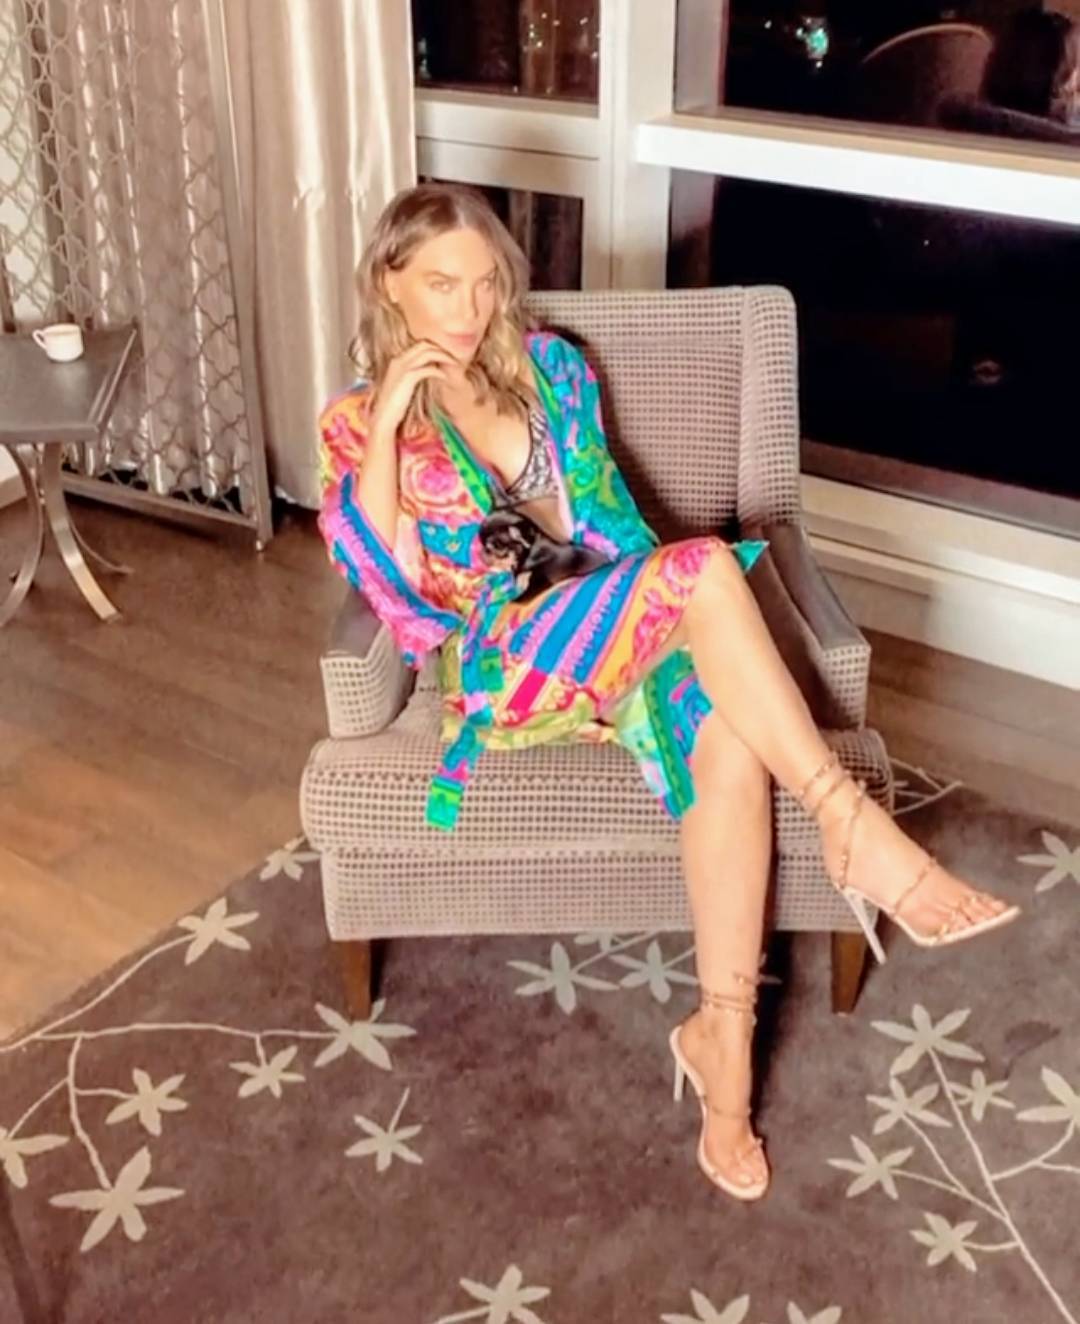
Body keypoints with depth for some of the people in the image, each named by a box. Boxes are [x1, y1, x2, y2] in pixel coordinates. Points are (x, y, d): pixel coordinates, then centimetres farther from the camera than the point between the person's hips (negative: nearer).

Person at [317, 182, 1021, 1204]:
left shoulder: (549, 366, 14)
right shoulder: (355, 420, 5)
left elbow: (606, 514, 16)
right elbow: (394, 586, -8)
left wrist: (644, 601, -3)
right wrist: (388, 422, -15)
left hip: (609, 636, 4)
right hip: (498, 659, -3)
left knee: (726, 733, -32)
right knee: (704, 565, -31)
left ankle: (721, 1031, -25)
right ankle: (856, 832, -28)